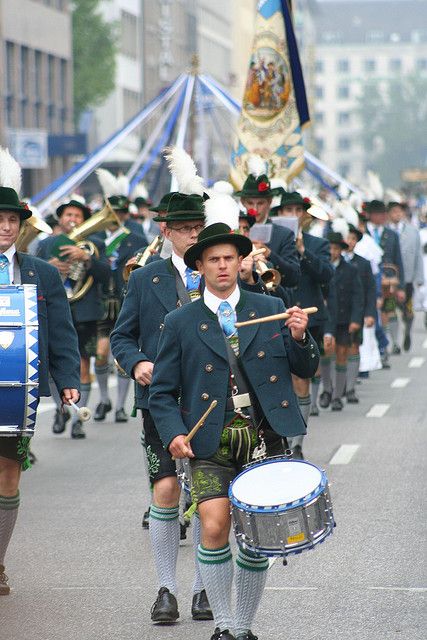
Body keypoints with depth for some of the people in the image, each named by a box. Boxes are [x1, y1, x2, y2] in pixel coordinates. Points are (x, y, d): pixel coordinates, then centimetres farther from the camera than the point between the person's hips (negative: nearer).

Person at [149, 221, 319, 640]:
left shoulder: (271, 309, 11)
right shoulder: (180, 323, 6)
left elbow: (306, 370, 11)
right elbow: (162, 392, 7)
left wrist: (299, 338, -9)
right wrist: (173, 434, -10)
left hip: (266, 439, 2)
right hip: (210, 443, -2)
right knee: (214, 527, -17)